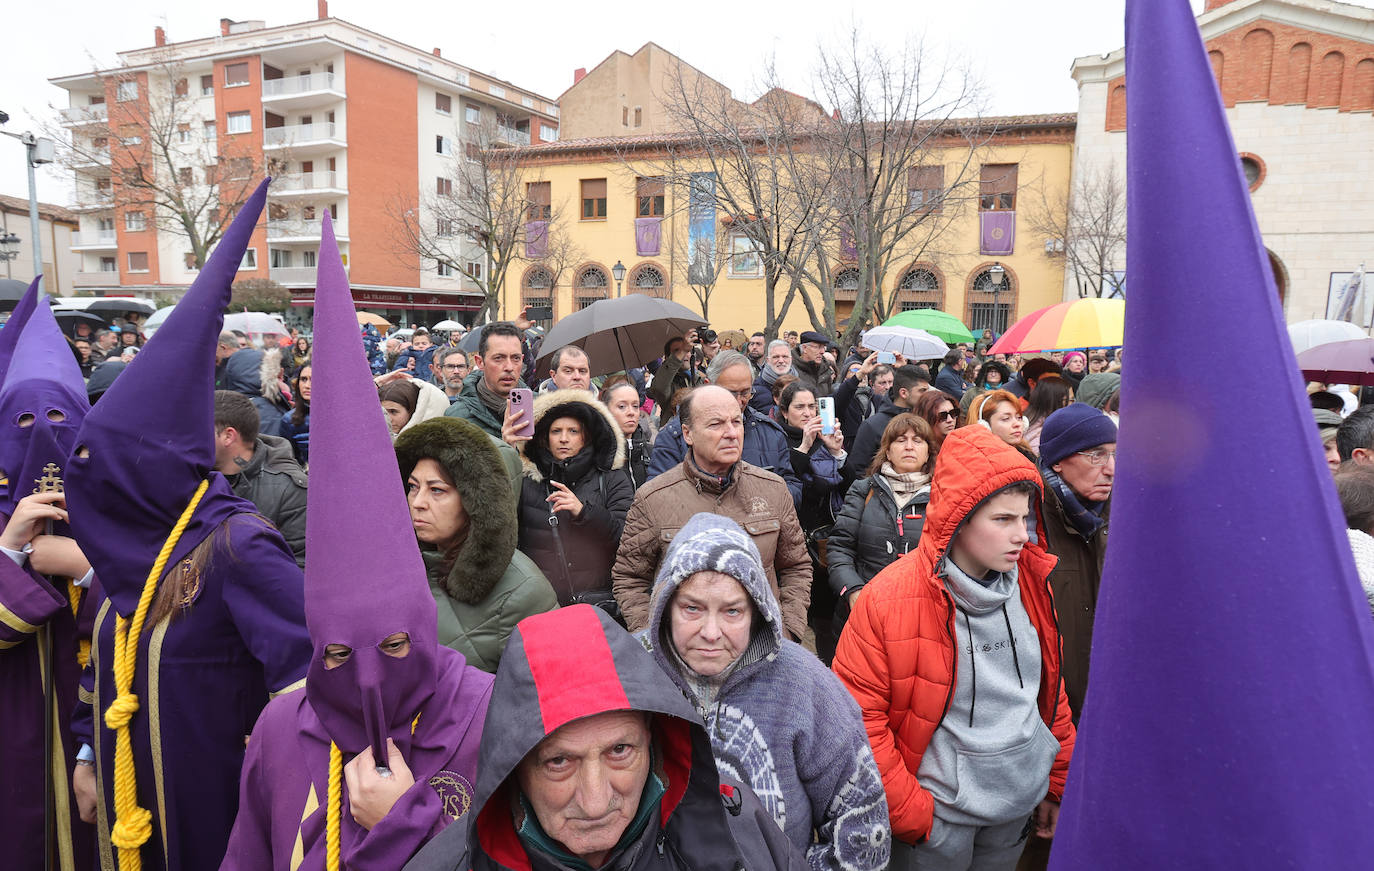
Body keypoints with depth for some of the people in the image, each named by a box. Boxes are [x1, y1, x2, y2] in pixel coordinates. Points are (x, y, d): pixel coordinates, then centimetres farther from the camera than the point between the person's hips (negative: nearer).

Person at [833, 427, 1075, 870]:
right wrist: (909, 814, -13)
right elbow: (858, 714, -15)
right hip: (938, 812, -4)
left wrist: (1060, 782, 12)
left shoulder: (1031, 582, -4)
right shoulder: (887, 599, -20)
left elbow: (1049, 684, 8)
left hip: (1020, 805, 5)